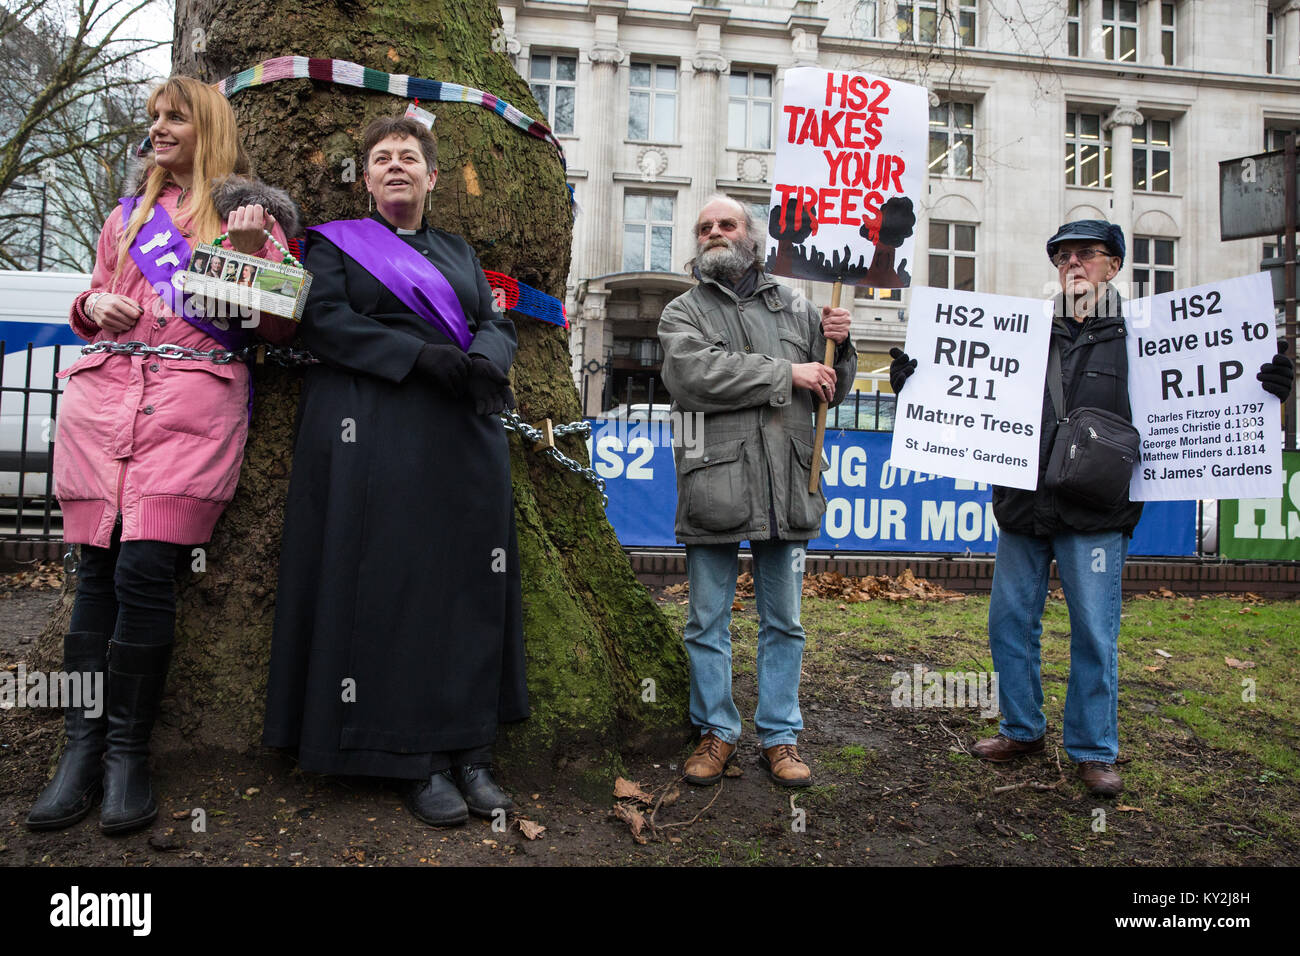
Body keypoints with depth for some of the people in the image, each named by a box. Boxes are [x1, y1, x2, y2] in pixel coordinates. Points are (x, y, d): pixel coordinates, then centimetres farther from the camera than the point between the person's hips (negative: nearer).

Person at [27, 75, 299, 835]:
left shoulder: (250, 212, 12)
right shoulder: (129, 215, 24)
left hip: (194, 402, -4)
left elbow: (280, 329, 4)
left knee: (146, 570, -13)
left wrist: (252, 252, -10)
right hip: (104, 395, 4)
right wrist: (93, 304, 6)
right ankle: (83, 748, 7)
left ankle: (129, 752, 0)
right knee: (98, 572, -1)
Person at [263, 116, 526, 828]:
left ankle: (469, 750, 2)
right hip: (377, 436, -3)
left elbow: (497, 323, 12)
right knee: (391, 586, -9)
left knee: (469, 584, -2)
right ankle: (417, 761, -4)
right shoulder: (336, 243, 12)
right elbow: (323, 321, -4)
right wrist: (424, 355, -17)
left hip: (464, 436, 4)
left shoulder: (459, 253, 24)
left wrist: (483, 361, -12)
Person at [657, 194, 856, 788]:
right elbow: (695, 373, -14)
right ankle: (716, 733, 22)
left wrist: (838, 347, -1)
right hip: (714, 488, -2)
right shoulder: (682, 312, 8)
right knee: (708, 623, 7)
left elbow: (832, 391, 20)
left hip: (787, 489, 2)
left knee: (783, 622, 10)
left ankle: (780, 737, 22)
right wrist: (787, 373, -13)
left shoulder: (794, 309, 16)